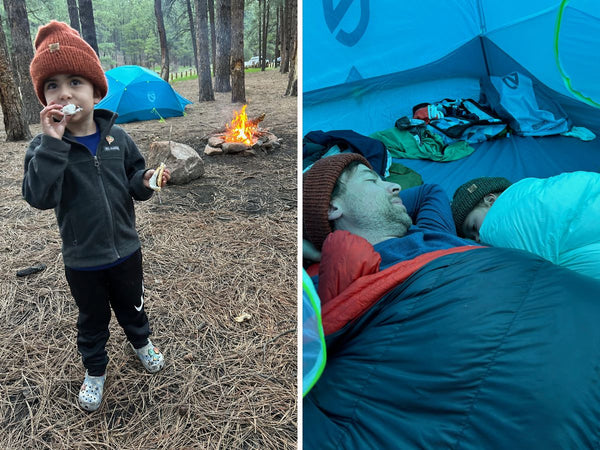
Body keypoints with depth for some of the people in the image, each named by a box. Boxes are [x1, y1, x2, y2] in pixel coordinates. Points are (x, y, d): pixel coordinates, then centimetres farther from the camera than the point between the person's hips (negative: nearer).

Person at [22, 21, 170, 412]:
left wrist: (145, 181, -21)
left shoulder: (116, 137, -8)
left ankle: (142, 341, 54)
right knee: (92, 319, 20)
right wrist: (53, 143, -35)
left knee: (132, 305, 24)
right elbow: (39, 197, -28)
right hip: (82, 261, -1)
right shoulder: (45, 147, -14)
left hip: (126, 250, 2)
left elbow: (133, 178, 2)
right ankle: (95, 369, 44)